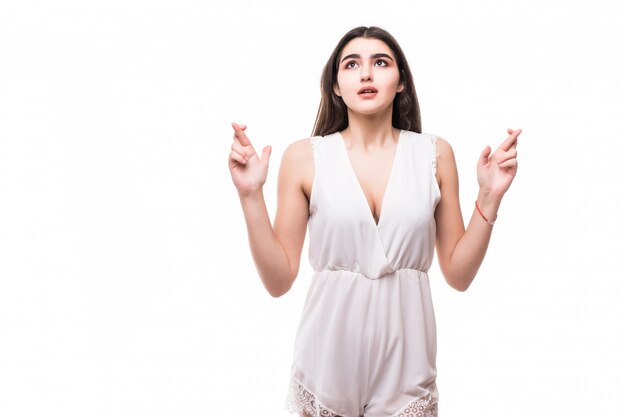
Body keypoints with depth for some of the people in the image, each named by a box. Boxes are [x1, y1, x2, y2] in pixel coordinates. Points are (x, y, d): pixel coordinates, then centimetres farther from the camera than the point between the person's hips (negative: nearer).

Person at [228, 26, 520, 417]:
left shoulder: (434, 153, 0)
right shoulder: (304, 157, -4)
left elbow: (459, 274, 2)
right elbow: (279, 280, -4)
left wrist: (490, 197, -8)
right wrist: (251, 196, -13)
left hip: (405, 358, 1)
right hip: (329, 355, 0)